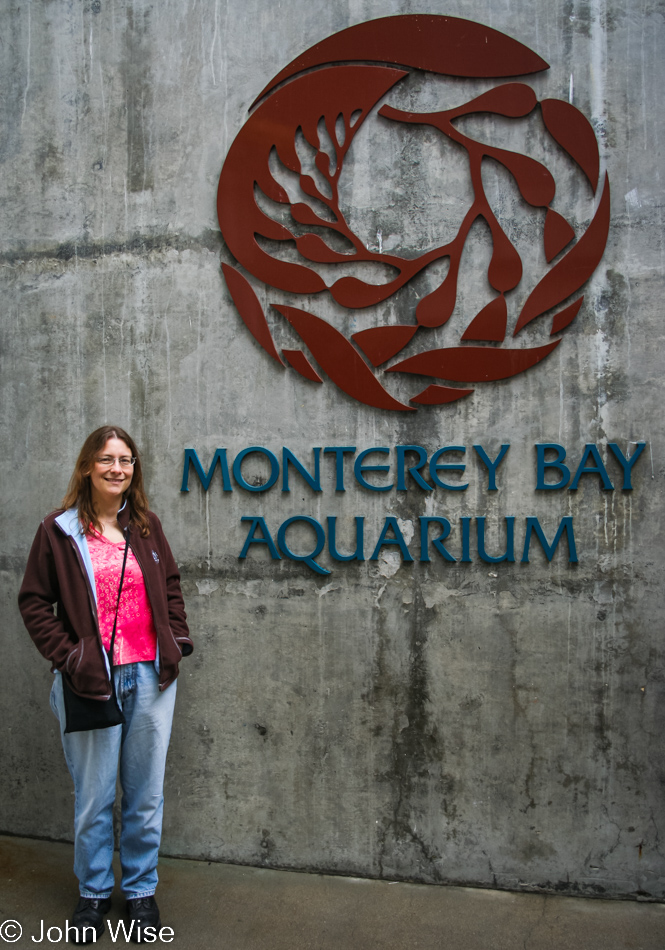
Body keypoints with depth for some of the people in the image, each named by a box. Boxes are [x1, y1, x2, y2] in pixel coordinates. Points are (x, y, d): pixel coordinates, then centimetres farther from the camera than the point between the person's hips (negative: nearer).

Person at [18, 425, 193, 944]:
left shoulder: (146, 526, 6)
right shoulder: (59, 531, -3)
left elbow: (171, 585, 15)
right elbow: (34, 602, 0)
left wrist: (177, 640, 4)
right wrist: (67, 656, -8)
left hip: (150, 677, 3)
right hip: (90, 682, -2)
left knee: (147, 794, 12)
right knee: (94, 796, 9)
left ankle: (142, 890, 32)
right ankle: (95, 892, 32)